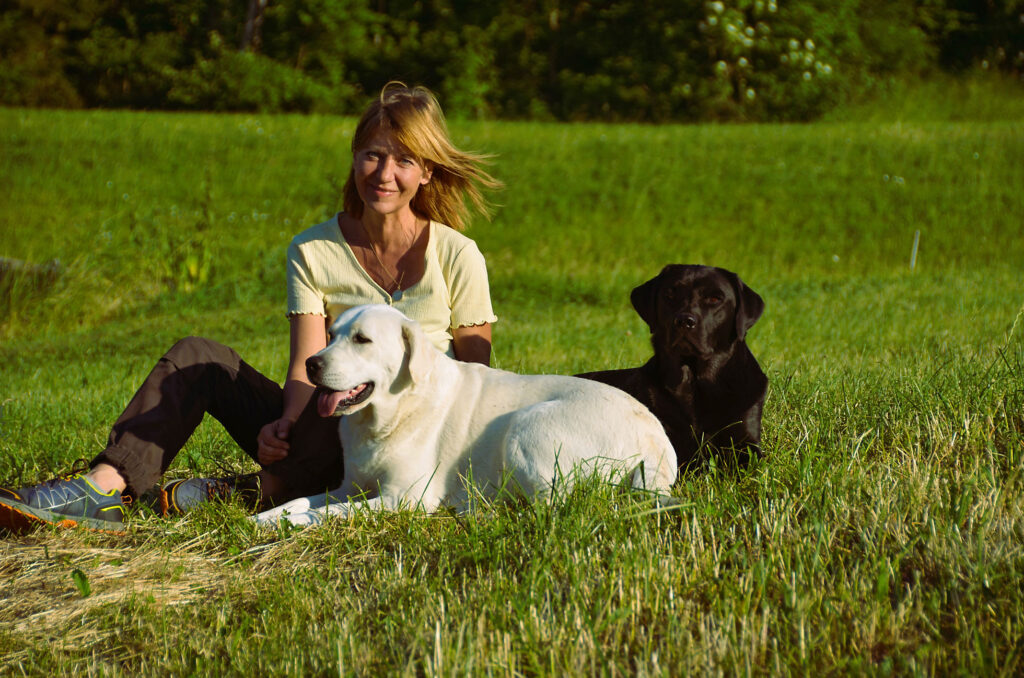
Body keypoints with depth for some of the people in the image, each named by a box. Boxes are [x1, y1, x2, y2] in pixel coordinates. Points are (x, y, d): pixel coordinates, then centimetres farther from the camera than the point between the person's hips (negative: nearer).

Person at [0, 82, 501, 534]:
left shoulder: (456, 255, -2)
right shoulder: (312, 253, 4)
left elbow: (474, 371, -1)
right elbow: (308, 362, -7)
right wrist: (287, 423, -28)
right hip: (329, 428, 3)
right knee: (197, 357, -12)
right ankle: (104, 486, -31)